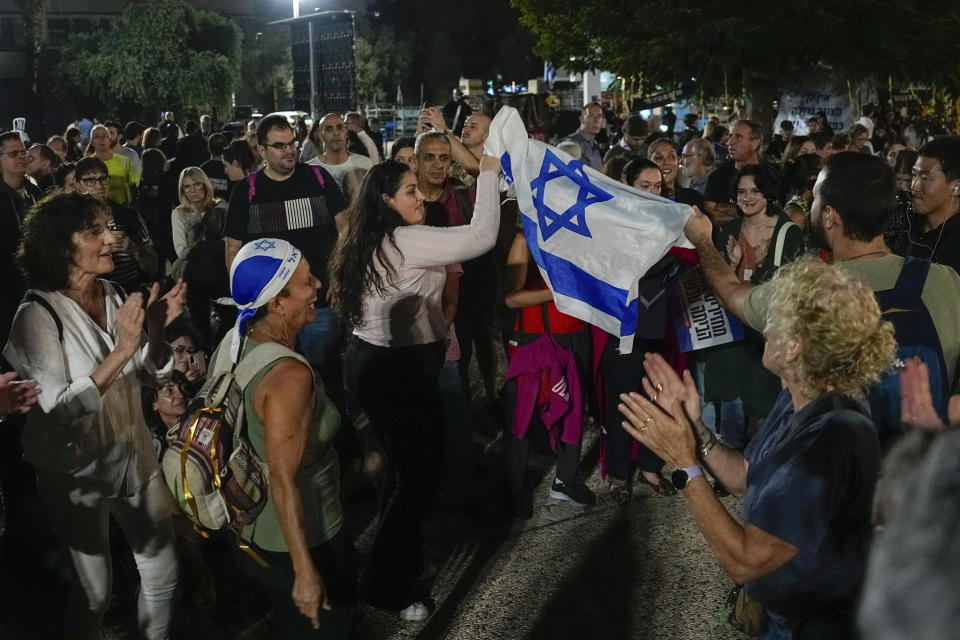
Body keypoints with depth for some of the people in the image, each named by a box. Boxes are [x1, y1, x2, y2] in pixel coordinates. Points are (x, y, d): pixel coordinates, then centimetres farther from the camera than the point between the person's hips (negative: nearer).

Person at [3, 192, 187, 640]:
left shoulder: (114, 297, -1)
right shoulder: (38, 316, -19)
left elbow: (151, 370, 7)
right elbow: (58, 409, -26)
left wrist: (156, 329, -12)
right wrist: (120, 351, -32)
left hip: (134, 453, 6)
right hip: (78, 470, -5)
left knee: (163, 573, 16)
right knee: (94, 593, 9)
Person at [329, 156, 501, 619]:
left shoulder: (372, 242, 11)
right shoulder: (406, 241, -20)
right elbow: (482, 236, -26)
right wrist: (489, 173, -19)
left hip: (373, 363, 10)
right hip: (398, 371, -10)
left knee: (405, 466, 21)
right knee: (419, 473, 3)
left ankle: (401, 561, 35)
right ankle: (386, 585, 14)